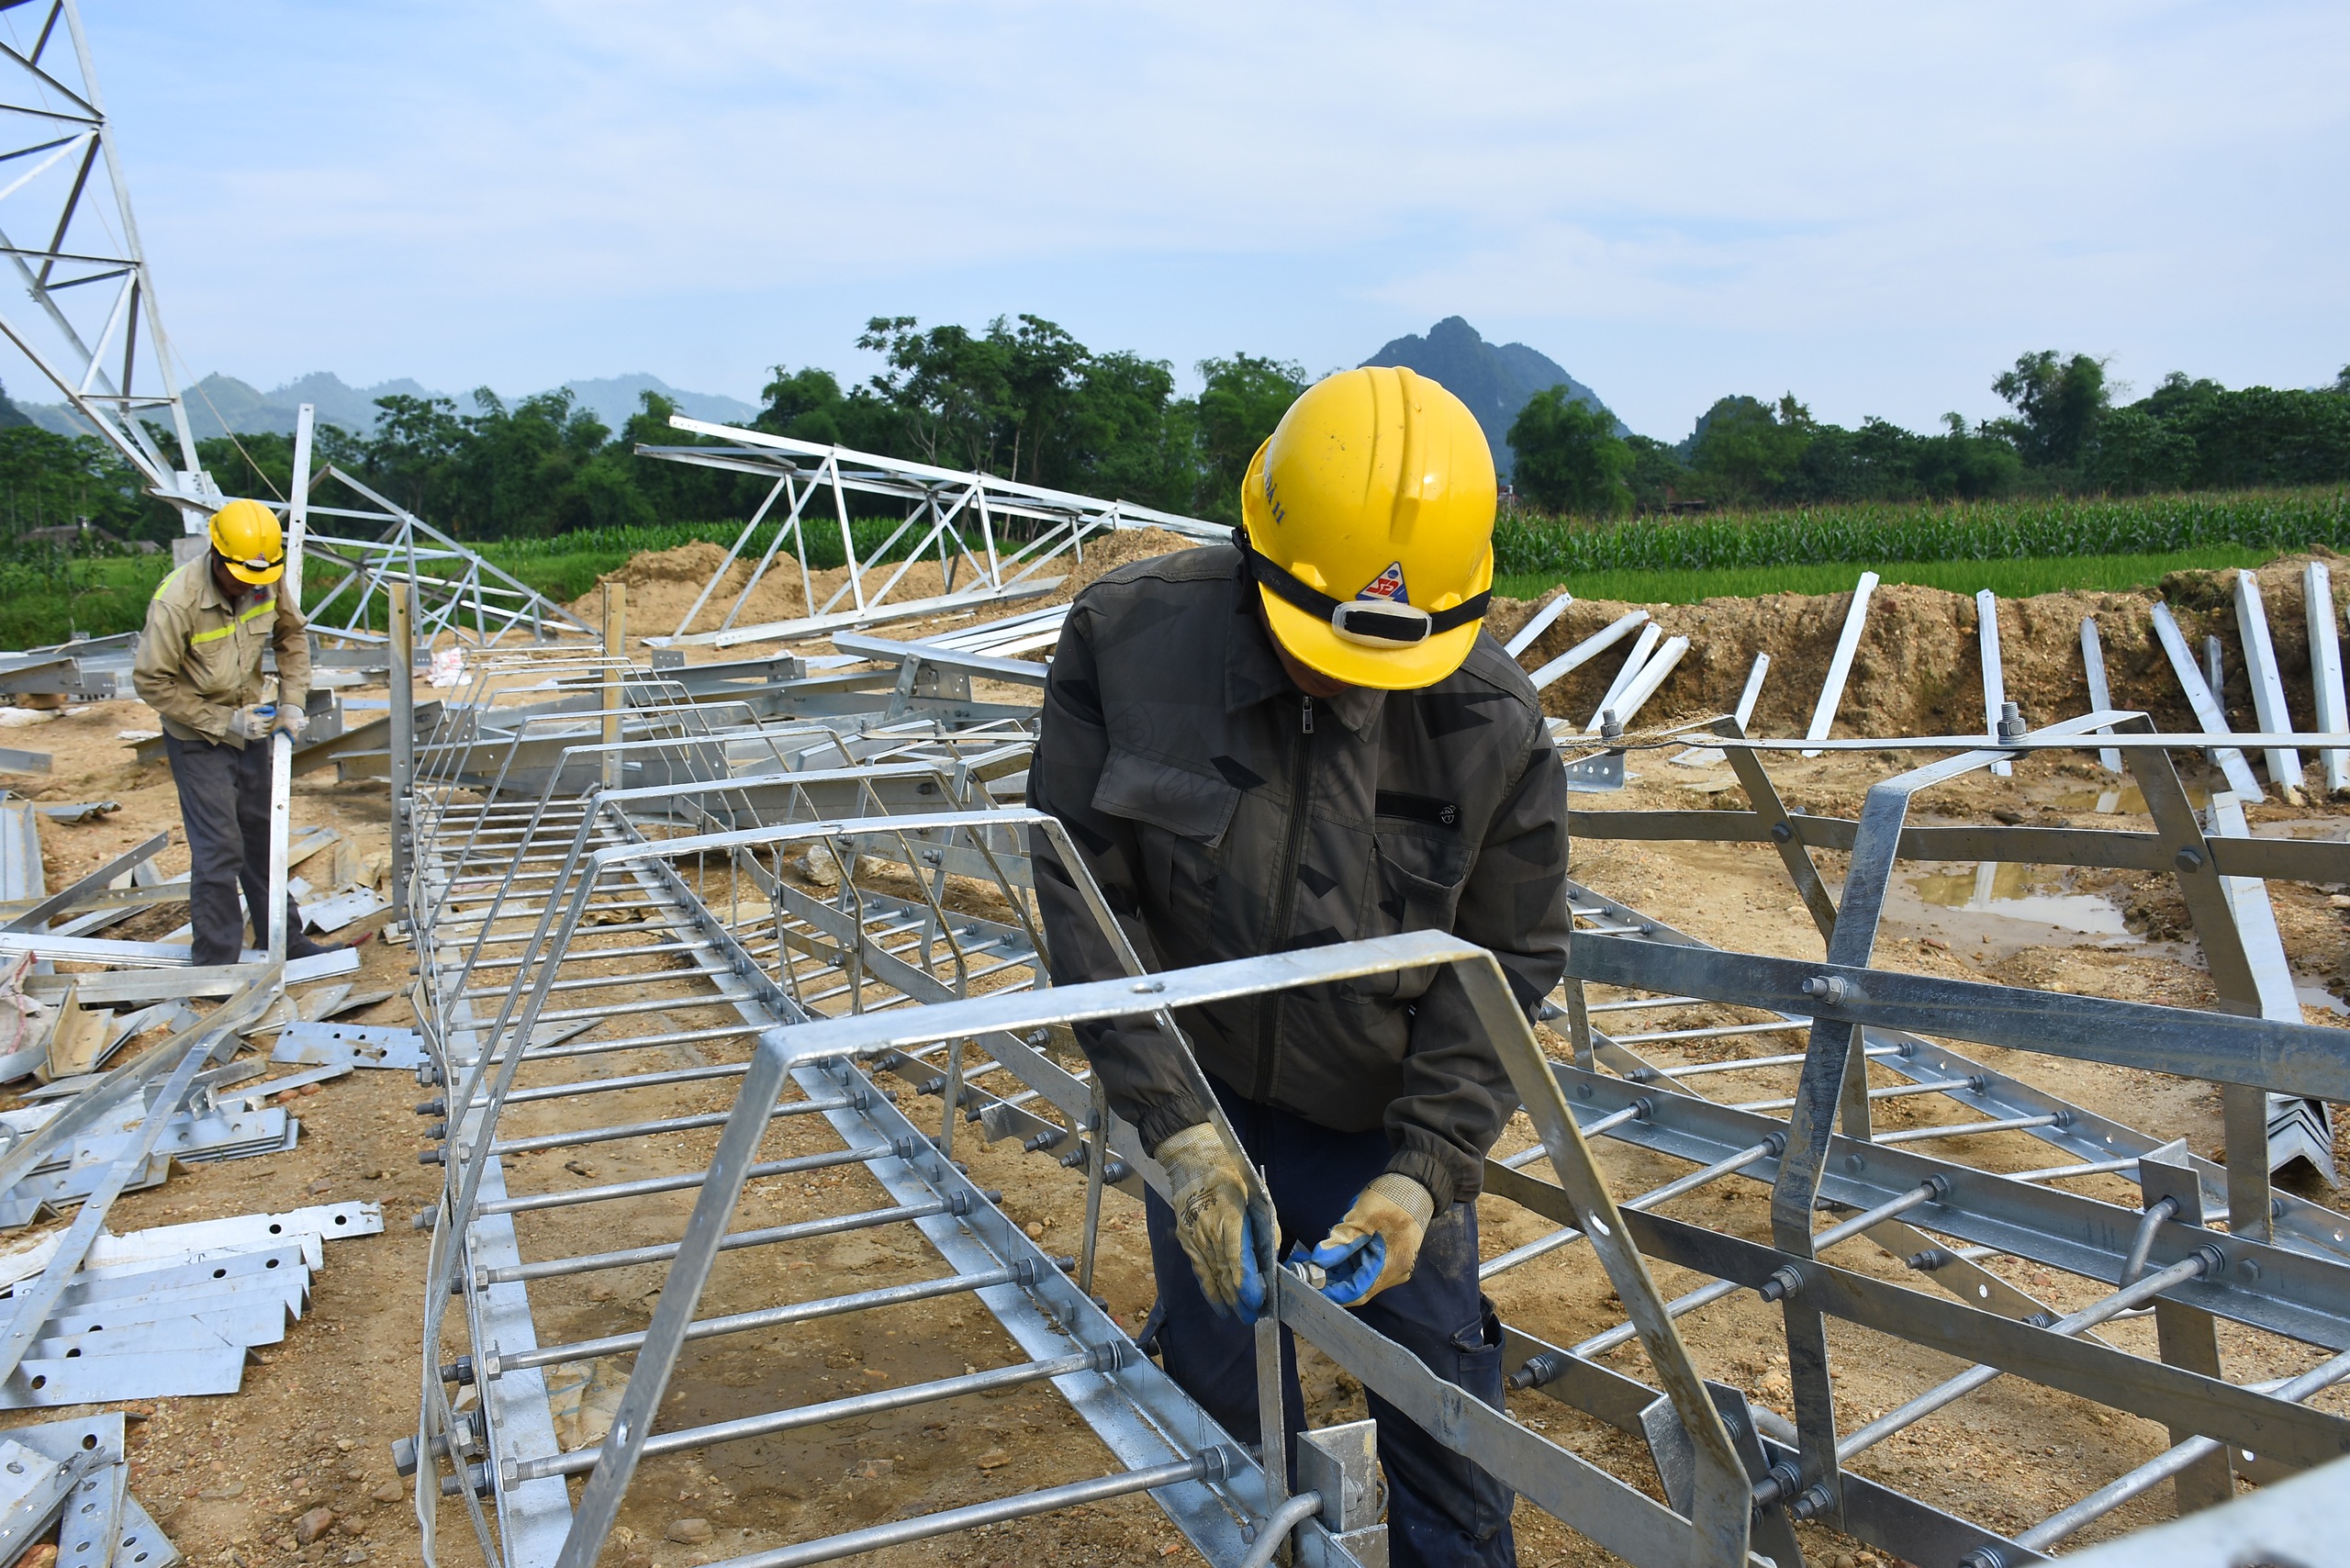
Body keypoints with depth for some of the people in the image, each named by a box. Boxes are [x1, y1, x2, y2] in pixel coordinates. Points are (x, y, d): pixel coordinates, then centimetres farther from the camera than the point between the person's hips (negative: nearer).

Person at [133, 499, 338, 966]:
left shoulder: (268, 582, -12)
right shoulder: (177, 602, -27)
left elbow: (292, 635, 7)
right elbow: (151, 681, -19)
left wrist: (292, 701, -4)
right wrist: (224, 721, -21)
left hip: (250, 726, 6)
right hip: (198, 739, -6)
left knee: (263, 837, 17)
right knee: (219, 849, -8)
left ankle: (283, 940, 31)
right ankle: (216, 963, 4)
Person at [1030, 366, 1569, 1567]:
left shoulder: (1493, 723, -17)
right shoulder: (1130, 637, -19)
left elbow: (1507, 960, -9)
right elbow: (1083, 889, -15)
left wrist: (1425, 1169, -18)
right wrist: (1173, 1125, -20)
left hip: (1385, 1117, 0)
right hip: (1205, 1097, 1)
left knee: (1442, 1401, 10)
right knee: (1227, 1400, 13)